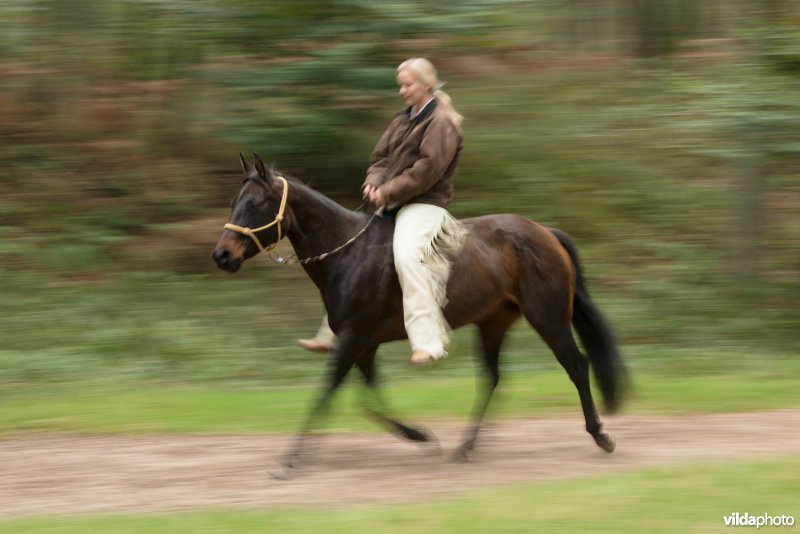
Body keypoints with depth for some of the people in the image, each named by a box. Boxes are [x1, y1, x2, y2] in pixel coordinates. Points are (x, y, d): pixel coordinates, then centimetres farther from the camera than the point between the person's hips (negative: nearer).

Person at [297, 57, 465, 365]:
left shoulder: (440, 123, -9)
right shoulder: (403, 121, 18)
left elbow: (427, 170, -18)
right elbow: (381, 157, 19)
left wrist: (388, 192, -18)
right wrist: (374, 183, -3)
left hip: (425, 206, -10)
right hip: (394, 206, 10)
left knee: (407, 254, -35)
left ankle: (428, 342, -43)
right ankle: (333, 335, 21)